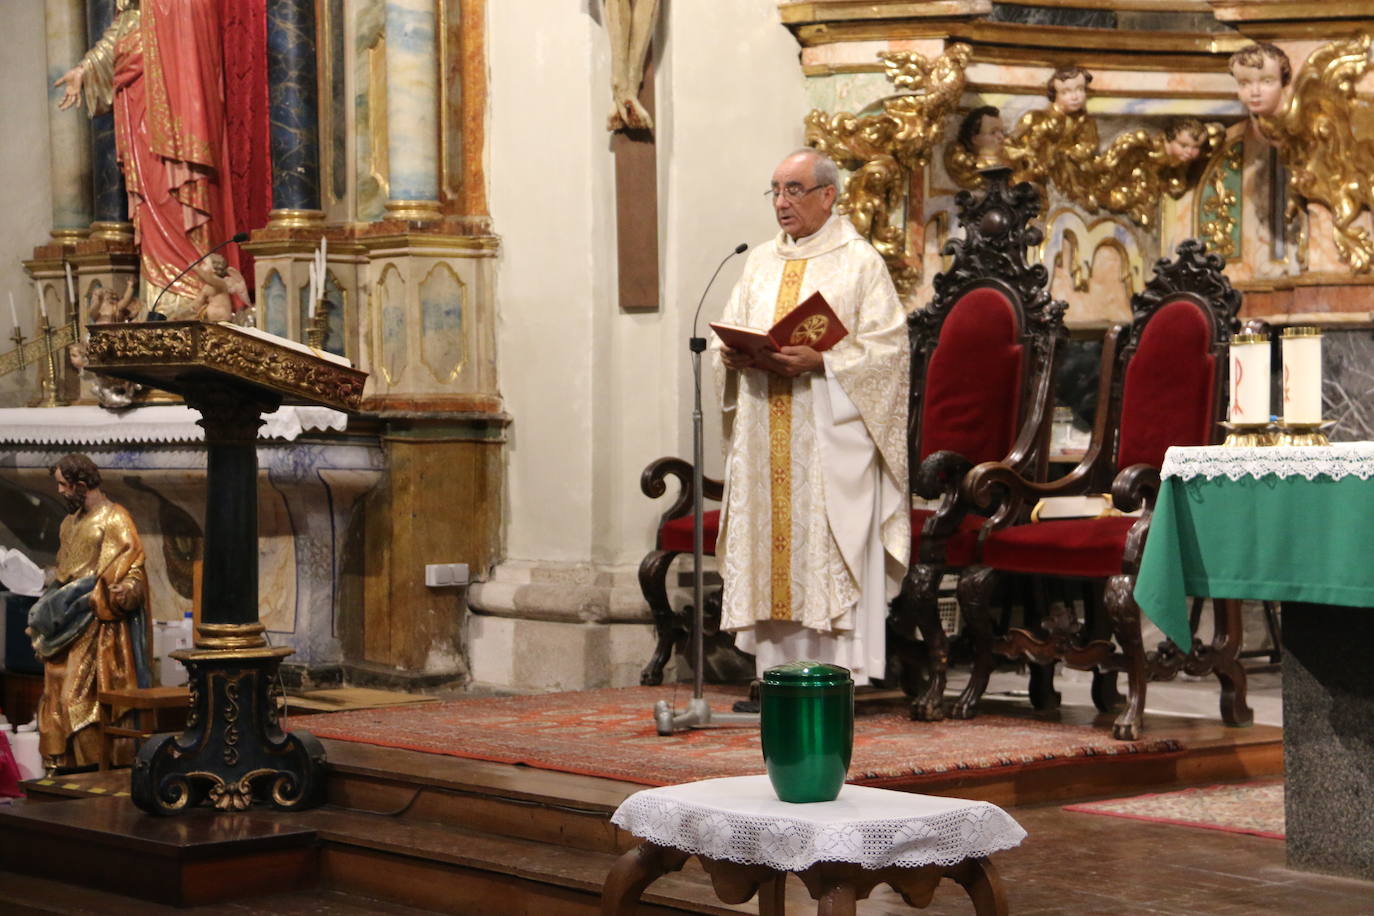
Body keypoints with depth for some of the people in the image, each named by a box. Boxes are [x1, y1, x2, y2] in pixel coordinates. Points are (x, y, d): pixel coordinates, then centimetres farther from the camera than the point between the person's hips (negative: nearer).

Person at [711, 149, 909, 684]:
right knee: (769, 544, 4)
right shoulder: (760, 262, 17)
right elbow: (726, 338, 17)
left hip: (830, 437, -5)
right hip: (763, 435, 5)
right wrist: (734, 356, -6)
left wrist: (818, 361, -20)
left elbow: (886, 348, -8)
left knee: (831, 557, -6)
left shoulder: (859, 262, 0)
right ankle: (779, 674, 9)